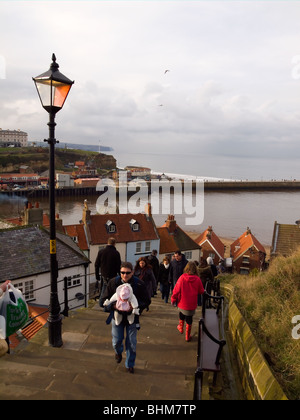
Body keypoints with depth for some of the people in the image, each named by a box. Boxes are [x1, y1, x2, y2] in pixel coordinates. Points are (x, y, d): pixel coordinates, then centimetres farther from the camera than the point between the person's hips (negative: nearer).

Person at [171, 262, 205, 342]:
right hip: (192, 304, 0)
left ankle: (181, 328, 46)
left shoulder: (182, 278, -16)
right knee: (189, 320, 16)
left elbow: (176, 290, -12)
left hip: (182, 303, 0)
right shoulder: (197, 279, -14)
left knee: (181, 315, 29)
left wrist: (173, 299, 0)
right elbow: (201, 291, -4)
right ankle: (187, 336, 26)